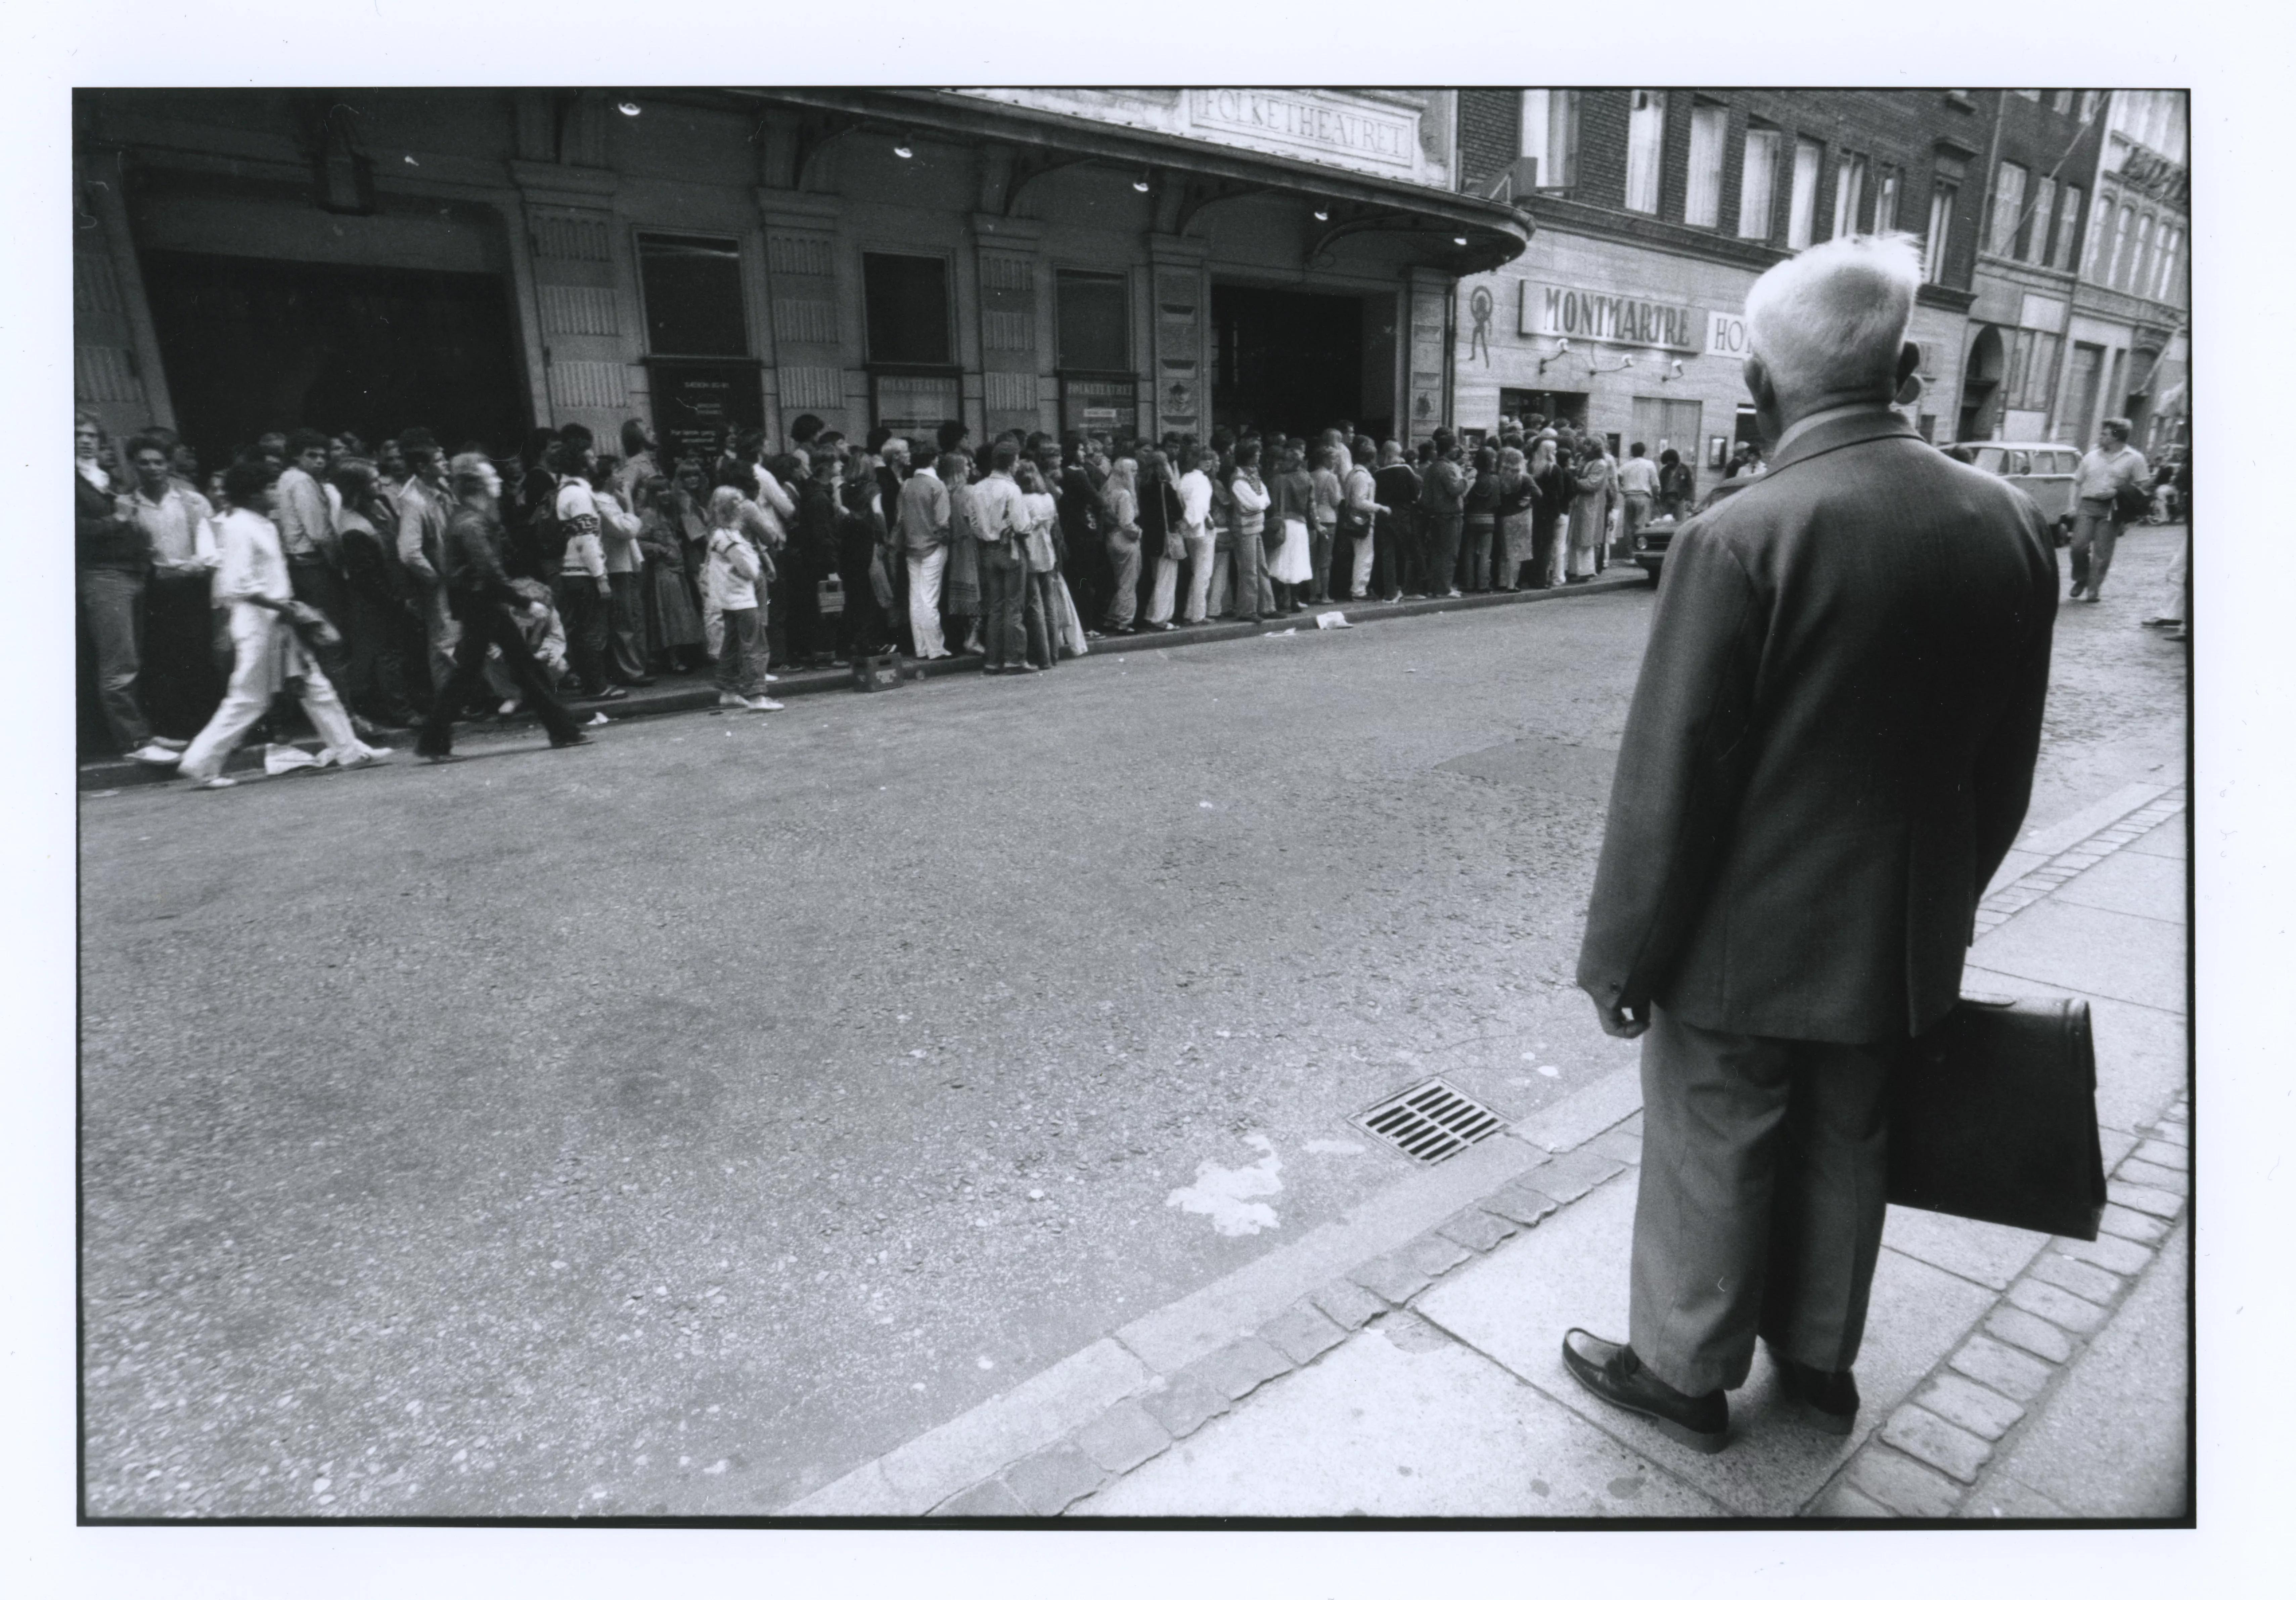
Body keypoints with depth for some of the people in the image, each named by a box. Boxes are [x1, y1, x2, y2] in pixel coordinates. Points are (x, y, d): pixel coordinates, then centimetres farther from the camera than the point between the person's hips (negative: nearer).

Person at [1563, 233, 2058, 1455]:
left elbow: (1668, 781, -20)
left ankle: (1683, 1374, 36)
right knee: (1844, 1157, 24)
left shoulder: (1738, 539, -23)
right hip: (1903, 941, 6)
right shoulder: (2010, 525, -3)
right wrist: (1944, 898, 19)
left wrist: (1623, 959, -9)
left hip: (1745, 945, -5)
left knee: (1710, 1168, 14)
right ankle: (1820, 1359, 45)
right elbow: (2004, 765, 5)